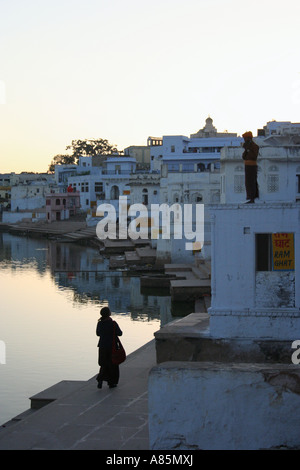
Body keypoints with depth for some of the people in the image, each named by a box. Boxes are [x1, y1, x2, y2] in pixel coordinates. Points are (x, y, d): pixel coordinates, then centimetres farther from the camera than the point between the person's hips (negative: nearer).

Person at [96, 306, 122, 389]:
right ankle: (111, 383, 17)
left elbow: (98, 333, 9)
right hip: (112, 346, -4)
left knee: (104, 364, 16)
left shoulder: (99, 323, -4)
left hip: (102, 346, 4)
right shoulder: (113, 323, -17)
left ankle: (100, 379, -4)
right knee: (112, 365, 12)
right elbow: (120, 333, -11)